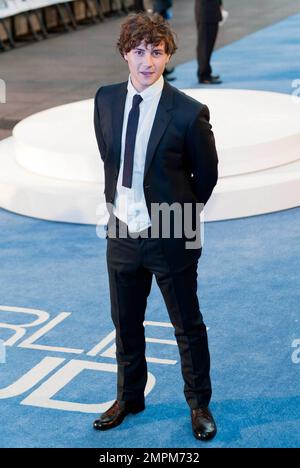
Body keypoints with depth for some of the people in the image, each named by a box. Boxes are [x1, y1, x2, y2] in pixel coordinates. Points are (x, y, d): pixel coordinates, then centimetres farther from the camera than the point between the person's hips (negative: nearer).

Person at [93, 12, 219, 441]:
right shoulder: (105, 100, -2)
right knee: (125, 324, 19)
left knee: (188, 327, 11)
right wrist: (115, 201, 12)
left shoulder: (189, 113, -17)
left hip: (170, 237, -4)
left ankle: (199, 405, 29)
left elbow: (207, 175, -3)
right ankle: (129, 398, 39)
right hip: (122, 233, 5)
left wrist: (179, 215, 6)